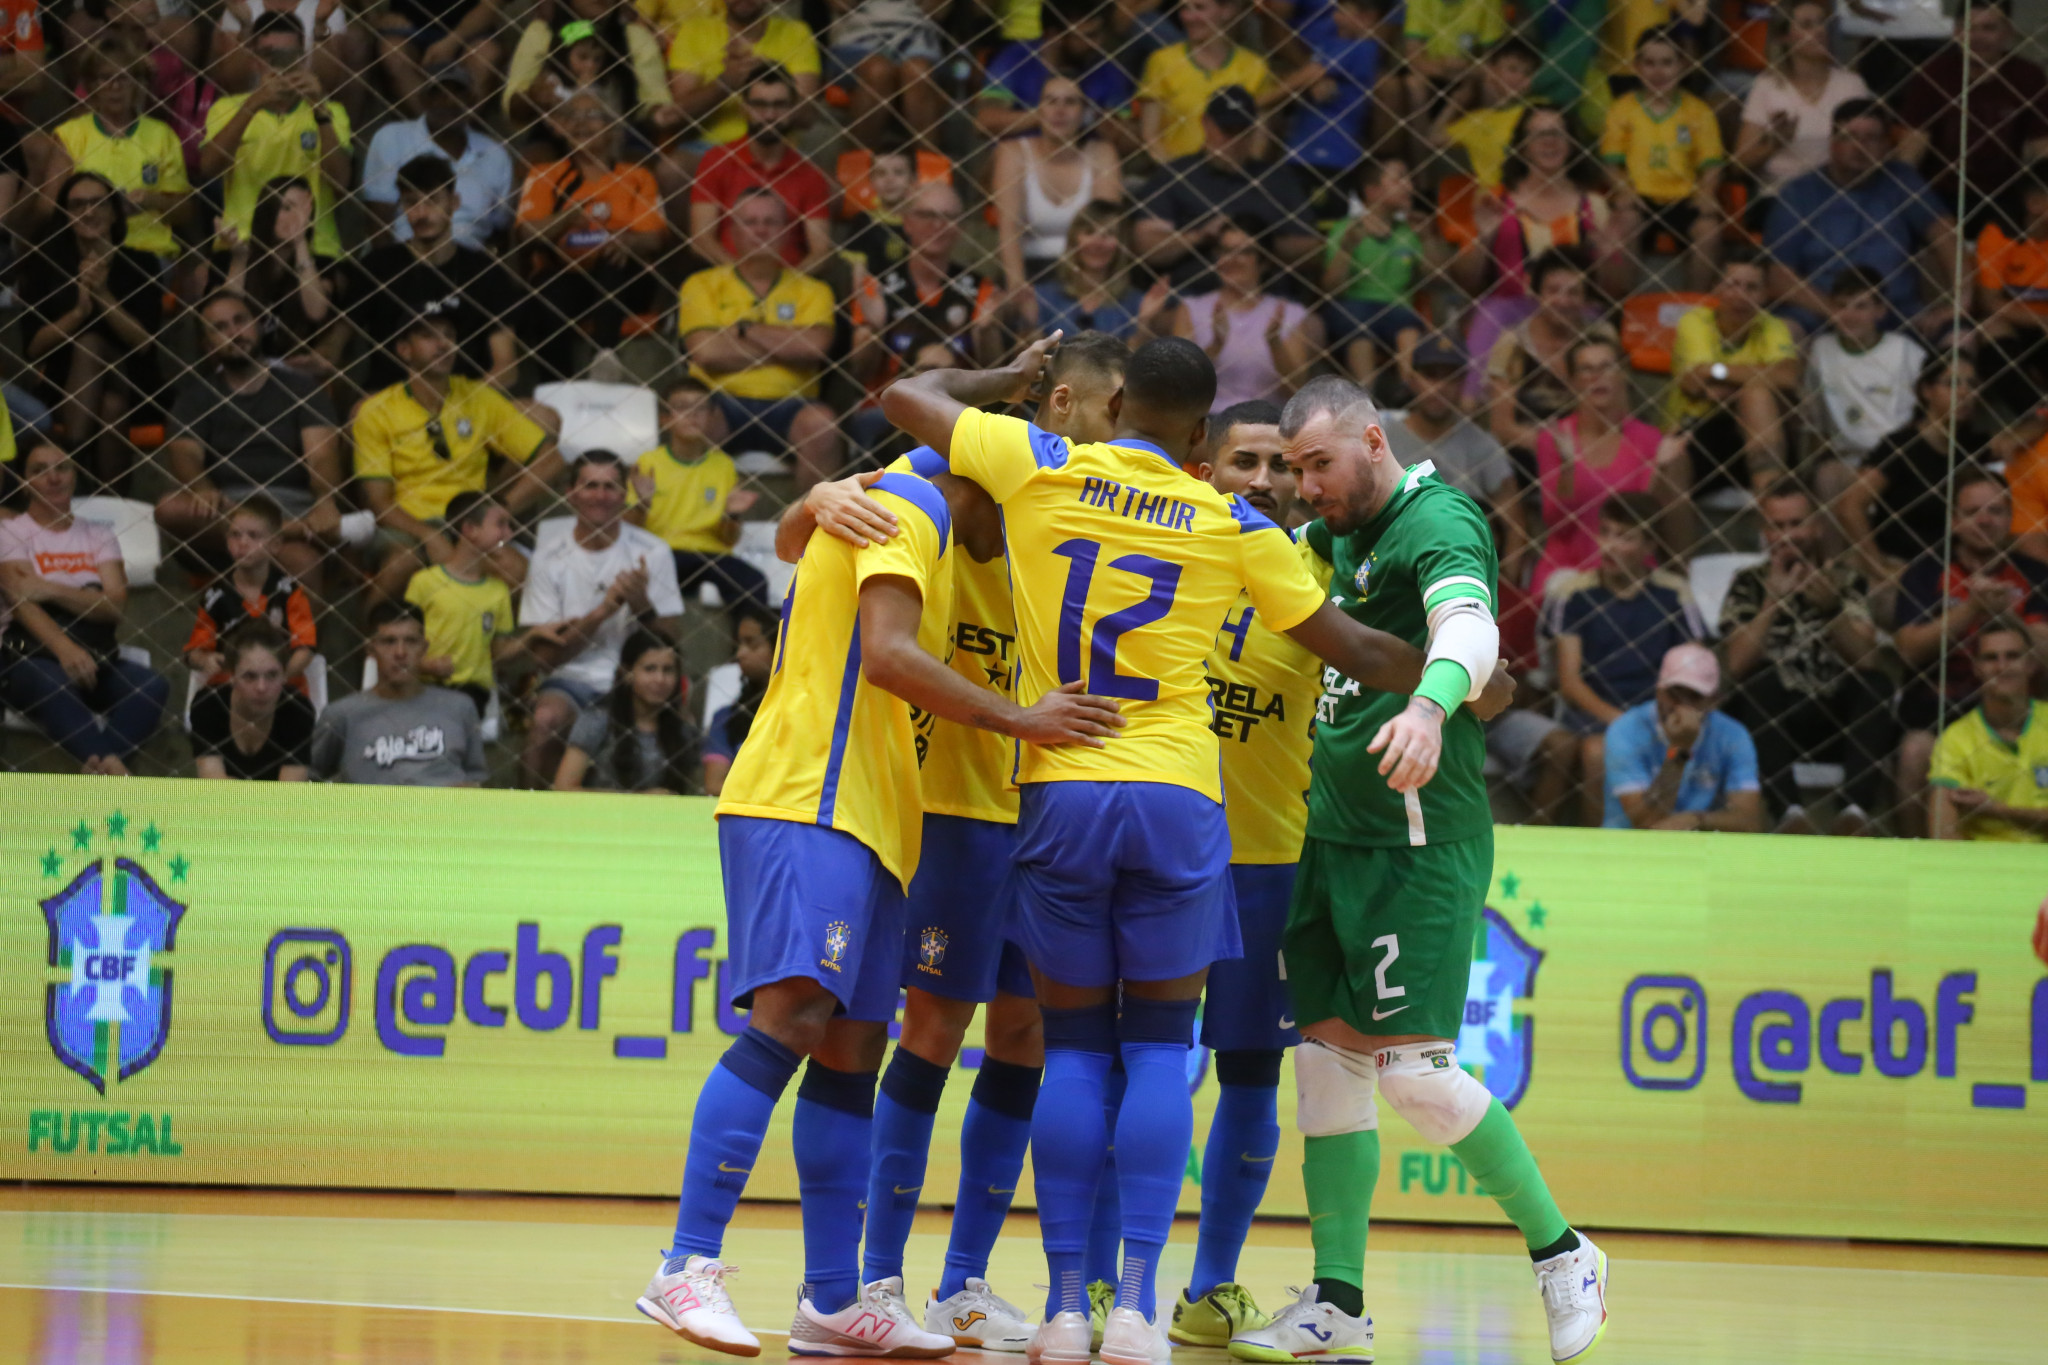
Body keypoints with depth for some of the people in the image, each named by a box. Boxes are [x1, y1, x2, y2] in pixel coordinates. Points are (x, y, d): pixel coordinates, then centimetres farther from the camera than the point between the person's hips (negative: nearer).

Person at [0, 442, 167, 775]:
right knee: (54, 685, -40)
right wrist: (64, 648, -31)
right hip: (34, 658, -4)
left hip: (98, 660, 4)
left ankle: (95, 770, -48)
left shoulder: (98, 535, 18)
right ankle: (115, 770, -53)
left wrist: (52, 590, -14)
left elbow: (116, 605, 3)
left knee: (152, 686, -30)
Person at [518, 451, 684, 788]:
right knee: (546, 718, -33)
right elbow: (546, 655, -4)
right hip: (573, 678, 0)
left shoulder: (651, 552, 3)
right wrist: (602, 612, -16)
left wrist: (642, 606, -19)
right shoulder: (549, 559, 2)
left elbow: (669, 645, 1)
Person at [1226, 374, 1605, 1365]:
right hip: (1336, 831, 9)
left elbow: (1470, 625, -33)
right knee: (1329, 1059, 6)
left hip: (1421, 838, -9)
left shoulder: (1439, 522, -13)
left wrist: (1431, 703, -53)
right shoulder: (1340, 535, 16)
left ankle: (1561, 1256, 1)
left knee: (1414, 1070, -14)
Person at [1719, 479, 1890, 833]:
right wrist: (1773, 601, -19)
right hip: (1771, 724, -1)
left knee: (1877, 686, -27)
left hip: (1838, 724, 1)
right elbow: (1737, 667, -11)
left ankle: (1855, 809, -45)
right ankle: (1789, 811, -49)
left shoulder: (1844, 579, 9)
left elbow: (1867, 661, -7)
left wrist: (1830, 608, -24)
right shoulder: (1749, 586, 7)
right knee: (1765, 682, -32)